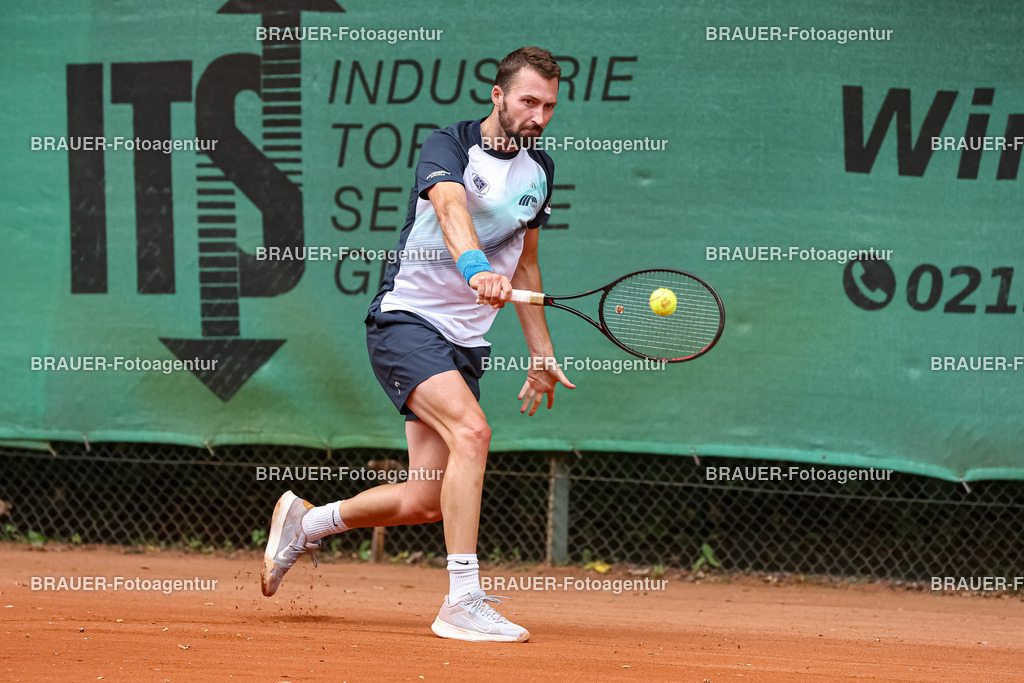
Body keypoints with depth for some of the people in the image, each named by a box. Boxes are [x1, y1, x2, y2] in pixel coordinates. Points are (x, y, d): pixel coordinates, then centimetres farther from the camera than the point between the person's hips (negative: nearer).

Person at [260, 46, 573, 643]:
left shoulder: (539, 170, 11)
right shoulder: (449, 146, -12)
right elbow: (451, 208, -34)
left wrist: (541, 353, 22)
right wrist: (476, 266, -54)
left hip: (465, 342, 7)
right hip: (408, 319, -7)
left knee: (424, 501, 1)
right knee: (471, 431, -30)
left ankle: (305, 523, 27)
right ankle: (463, 601, -28)